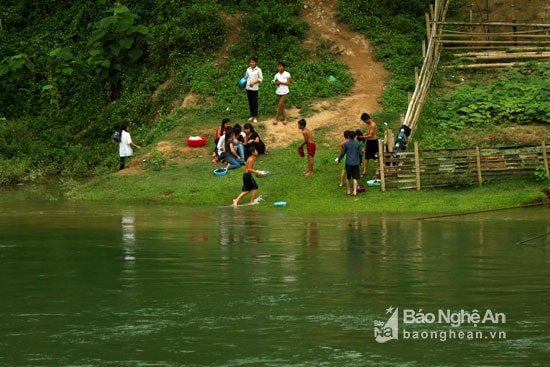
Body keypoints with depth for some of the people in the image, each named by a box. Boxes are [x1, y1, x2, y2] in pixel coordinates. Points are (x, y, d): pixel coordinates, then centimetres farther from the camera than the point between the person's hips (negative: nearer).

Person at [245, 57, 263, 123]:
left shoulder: (258, 70, -5)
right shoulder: (248, 69, 8)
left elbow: (261, 78, -4)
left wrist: (254, 82, -15)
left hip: (254, 88, -4)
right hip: (248, 87, 4)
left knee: (254, 102, -3)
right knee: (250, 102, 9)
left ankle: (255, 117, 2)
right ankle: (252, 115, 19)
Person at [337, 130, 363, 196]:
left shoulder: (346, 144, -5)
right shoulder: (358, 143, 1)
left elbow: (342, 153, -1)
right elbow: (360, 153, 4)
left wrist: (339, 159, 17)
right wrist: (360, 161, 19)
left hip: (348, 163, -1)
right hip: (356, 163, 1)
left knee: (348, 177, 13)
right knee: (355, 178, 2)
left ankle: (348, 191, 20)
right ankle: (355, 191, -7)